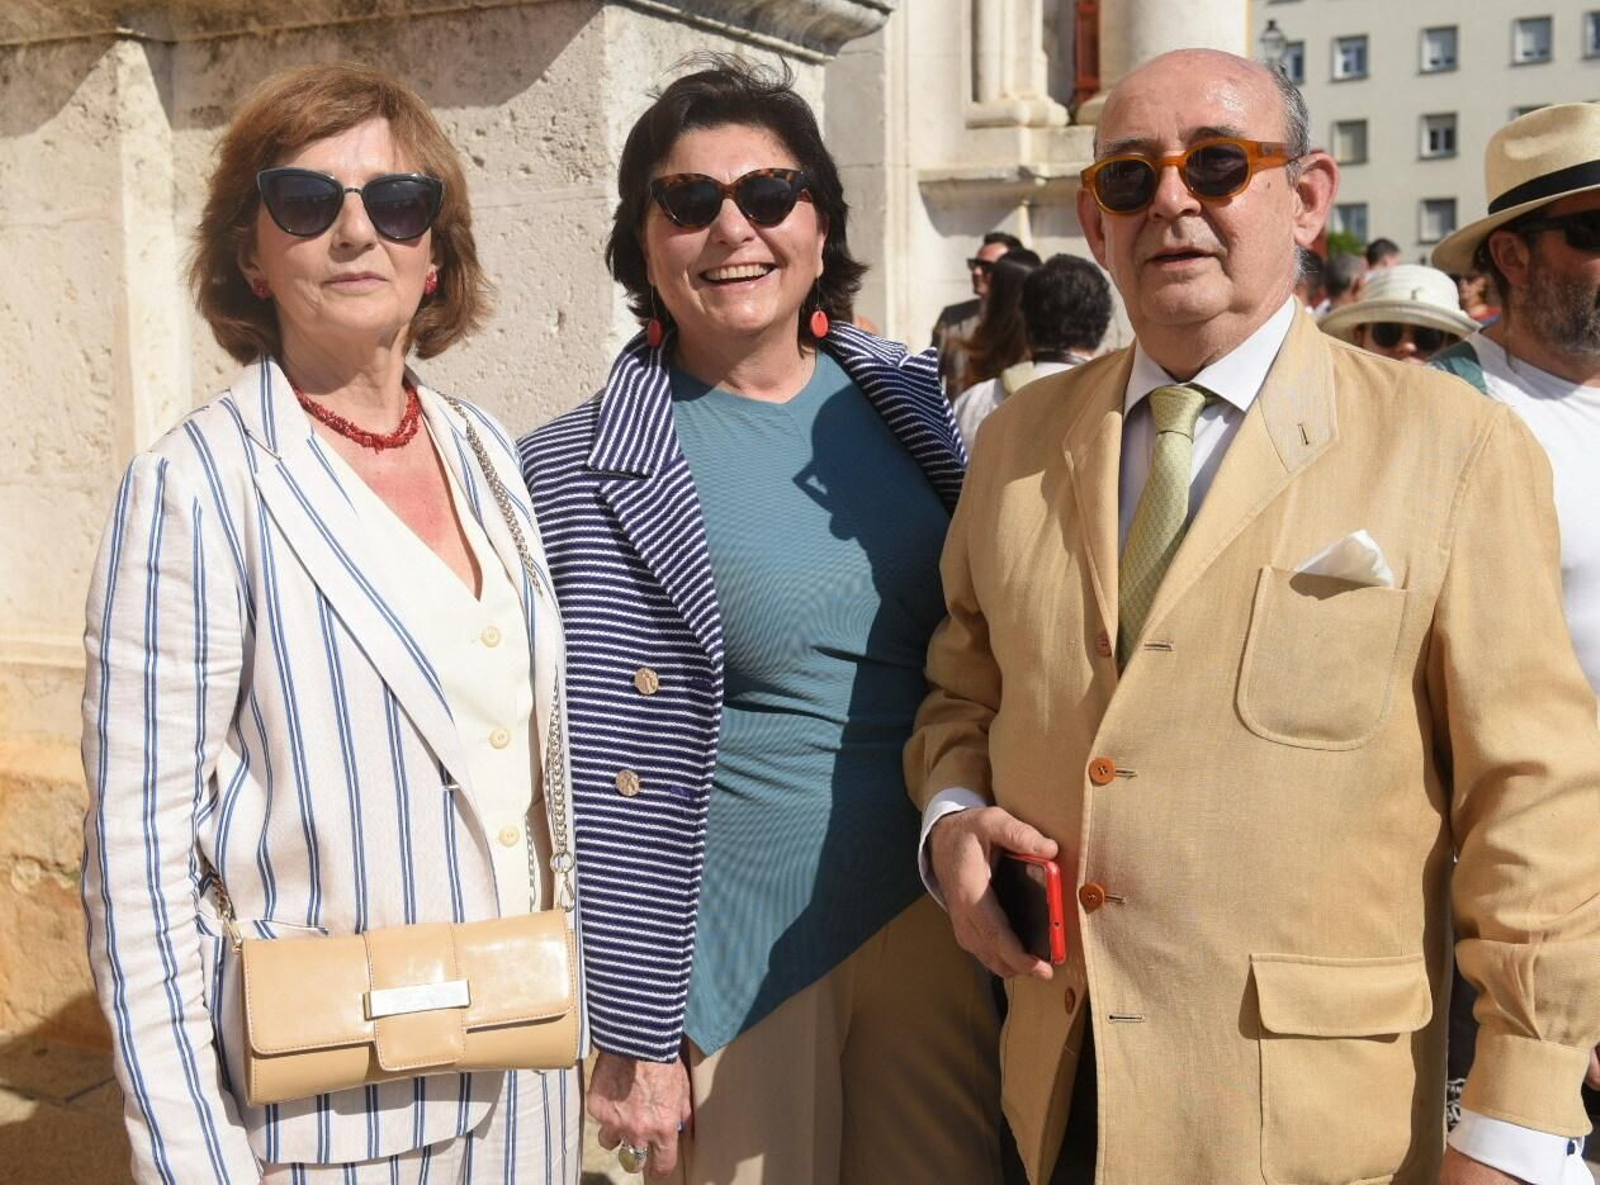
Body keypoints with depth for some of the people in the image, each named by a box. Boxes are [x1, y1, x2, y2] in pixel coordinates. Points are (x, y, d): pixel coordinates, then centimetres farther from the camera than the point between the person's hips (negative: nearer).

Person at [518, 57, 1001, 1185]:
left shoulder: (906, 395, 2)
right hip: (738, 946, -4)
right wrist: (633, 1032, -8)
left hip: (933, 912, 4)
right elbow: (610, 776, -9)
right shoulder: (590, 467, -10)